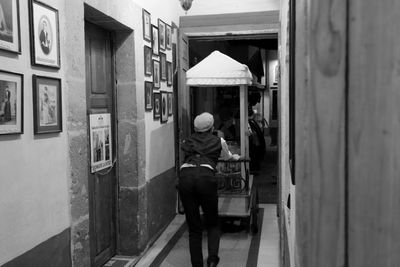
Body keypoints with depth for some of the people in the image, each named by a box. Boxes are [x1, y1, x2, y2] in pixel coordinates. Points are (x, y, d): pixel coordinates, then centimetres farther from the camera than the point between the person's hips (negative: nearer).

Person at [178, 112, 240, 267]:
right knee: (212, 223, 17)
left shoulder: (187, 142, 25)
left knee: (193, 228, 12)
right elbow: (228, 157, 41)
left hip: (185, 176, 2)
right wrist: (236, 157, 66)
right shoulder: (218, 141, 21)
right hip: (205, 176, -2)